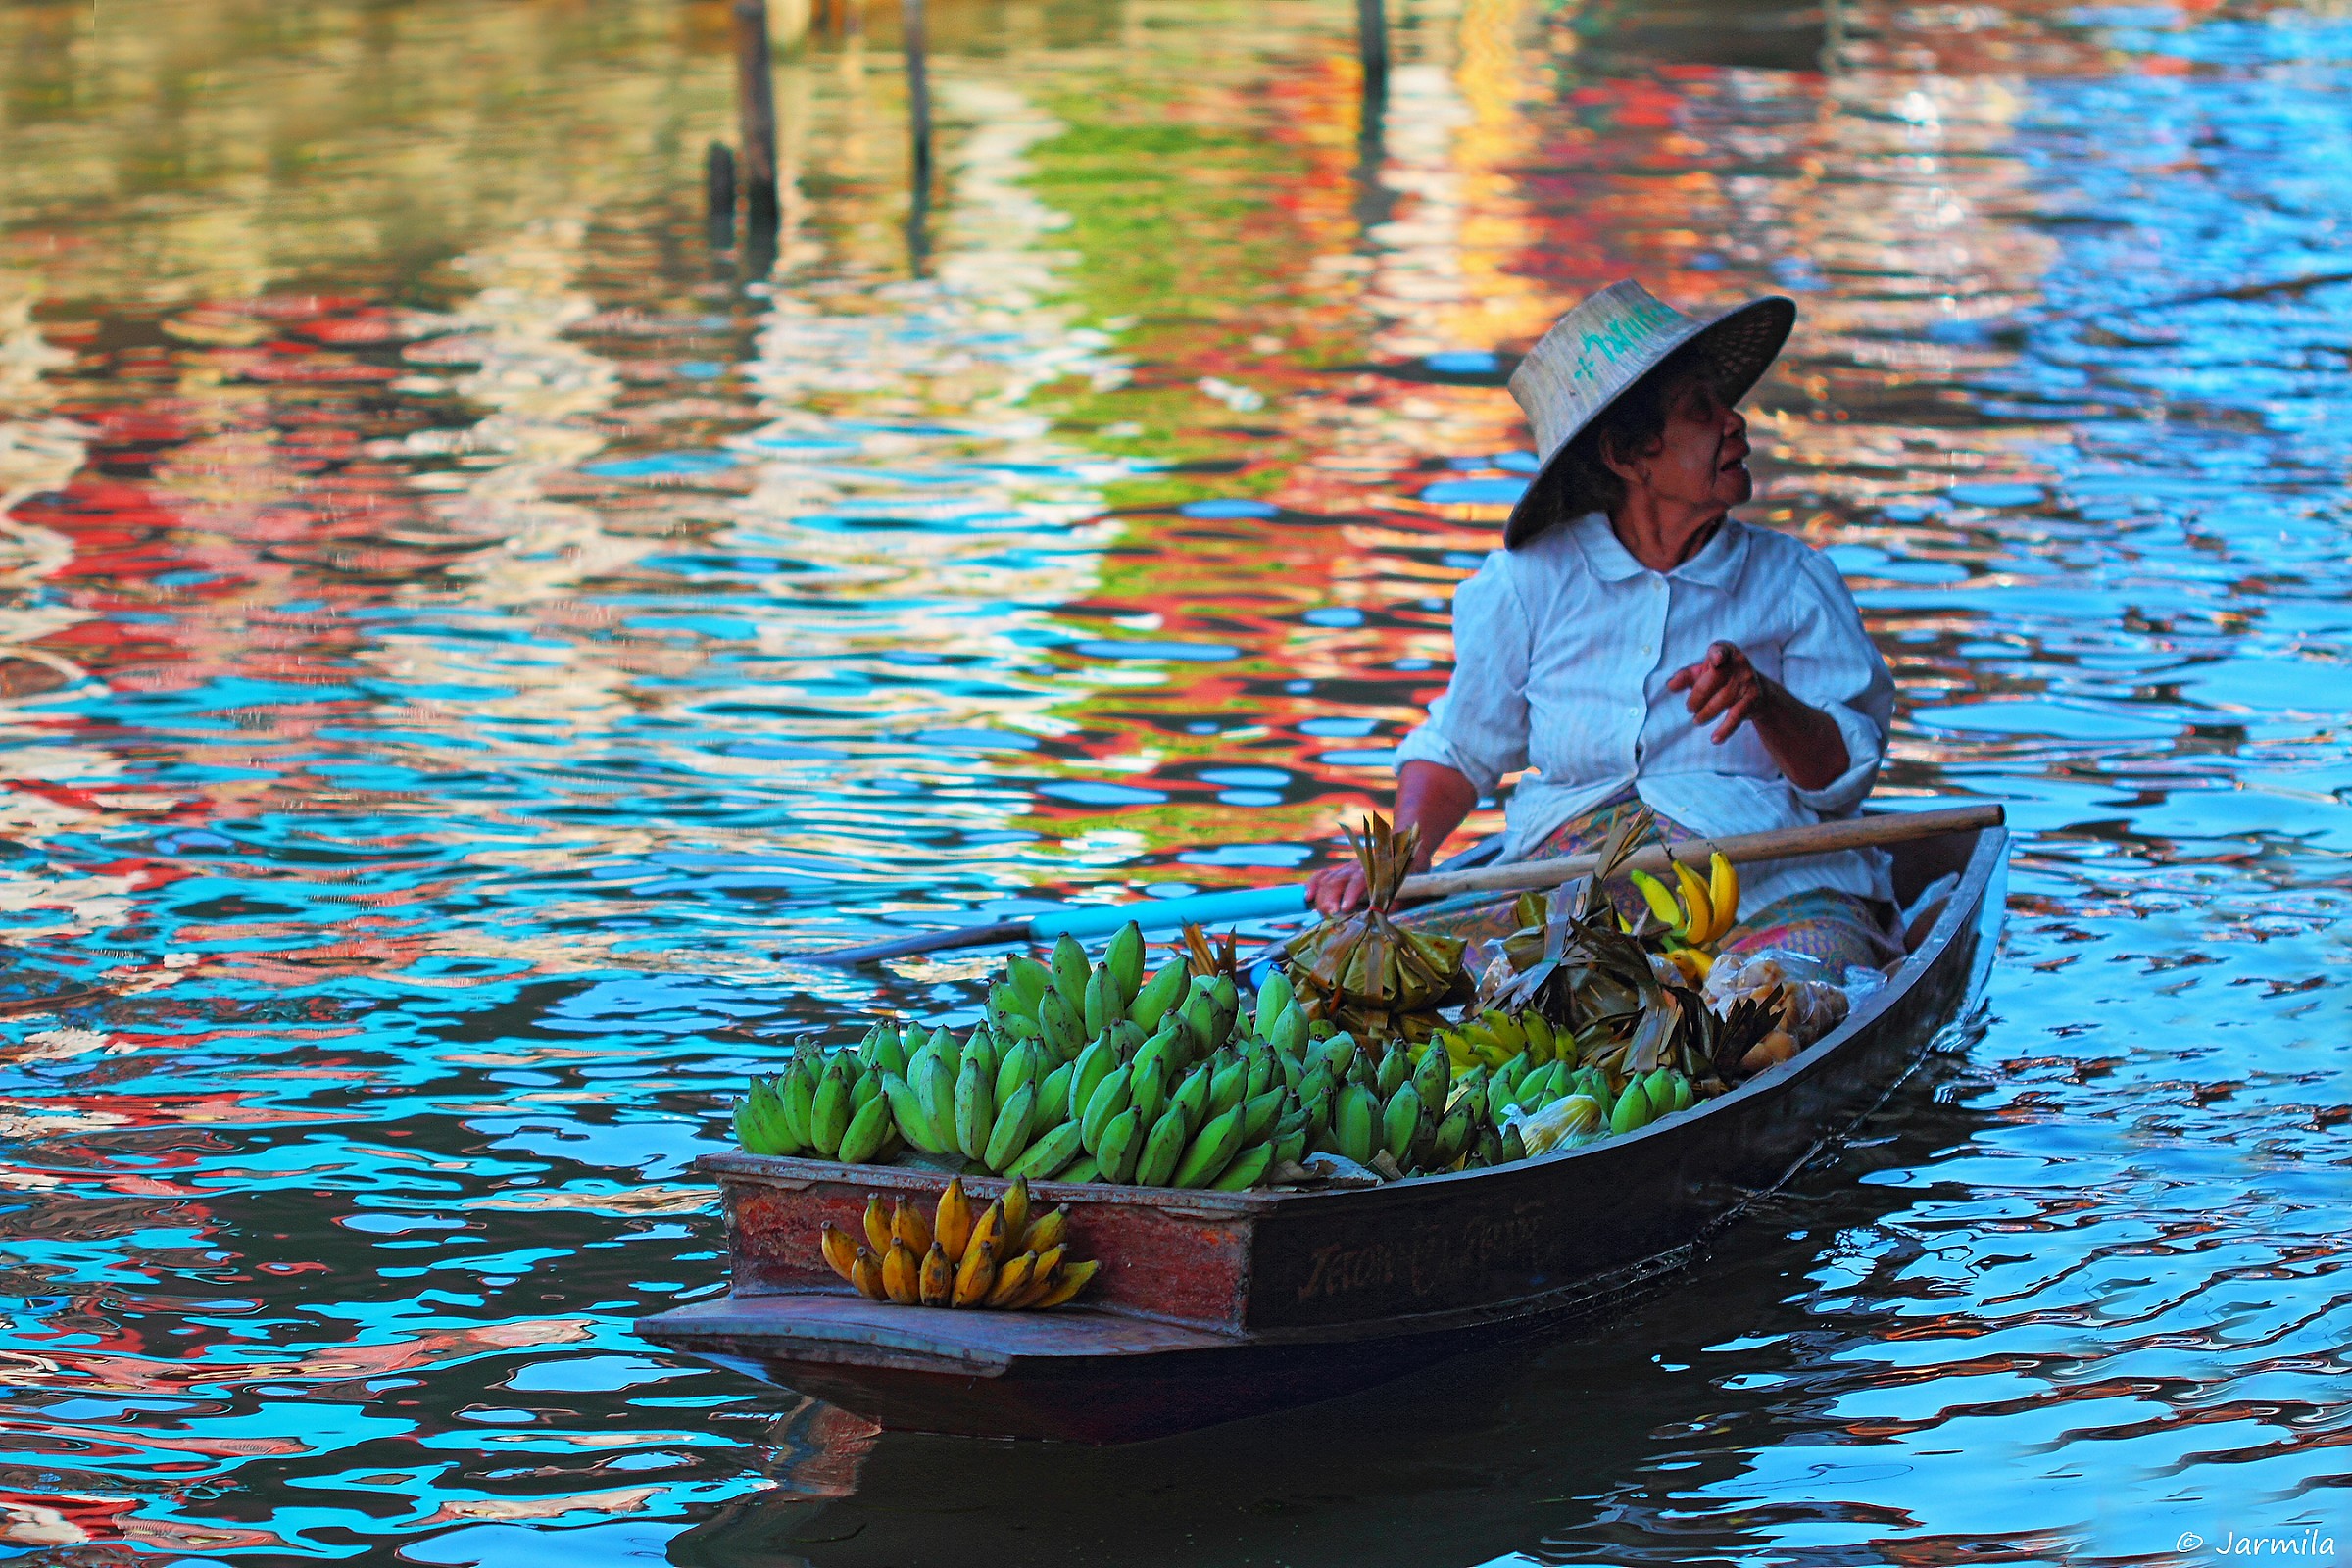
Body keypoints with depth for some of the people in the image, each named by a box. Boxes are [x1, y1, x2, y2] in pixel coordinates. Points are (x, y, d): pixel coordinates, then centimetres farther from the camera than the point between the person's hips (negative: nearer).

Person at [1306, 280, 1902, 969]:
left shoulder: (1794, 582, 9)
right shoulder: (1532, 578, 9)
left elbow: (1844, 775, 2)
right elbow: (1458, 749, 19)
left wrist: (1767, 703, -18)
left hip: (1770, 886, -2)